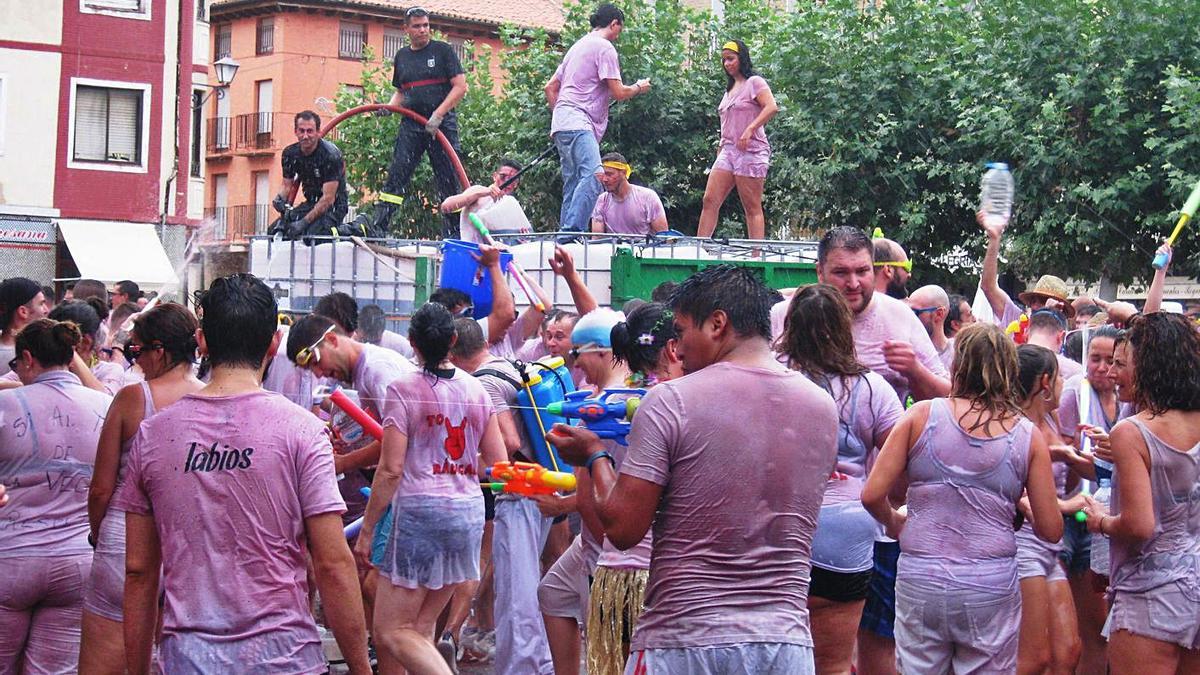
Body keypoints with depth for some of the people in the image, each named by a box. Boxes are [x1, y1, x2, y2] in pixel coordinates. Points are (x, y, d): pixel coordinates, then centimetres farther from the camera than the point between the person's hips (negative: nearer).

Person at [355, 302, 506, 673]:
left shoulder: (404, 389, -8)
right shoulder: (476, 389, 8)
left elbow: (391, 469, -11)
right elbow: (498, 461, 10)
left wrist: (366, 529, -5)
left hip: (420, 508, -6)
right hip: (470, 510, 6)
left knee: (391, 632, -1)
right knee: (420, 629, 13)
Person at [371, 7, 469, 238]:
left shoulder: (442, 50, 1)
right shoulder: (401, 56, 15)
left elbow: (460, 86, -6)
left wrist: (438, 114, -15)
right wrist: (390, 106, 3)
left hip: (442, 124, -3)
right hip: (411, 125, 3)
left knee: (449, 180, -1)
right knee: (395, 176, -6)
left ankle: (453, 234, 5)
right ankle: (378, 228, -9)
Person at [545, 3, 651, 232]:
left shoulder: (578, 46, 27)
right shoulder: (604, 47, -2)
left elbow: (550, 88, 28)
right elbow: (618, 93, -7)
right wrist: (639, 87, 11)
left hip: (563, 124, 11)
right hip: (578, 124, -11)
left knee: (573, 185, 9)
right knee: (594, 175, -27)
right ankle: (572, 232, -39)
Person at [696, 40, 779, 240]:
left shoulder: (754, 82, -3)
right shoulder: (730, 88, 21)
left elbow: (772, 107, -18)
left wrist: (750, 130, -25)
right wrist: (721, 148, 17)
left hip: (750, 150, -8)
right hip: (728, 150, 8)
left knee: (752, 208, -6)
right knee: (710, 201, -3)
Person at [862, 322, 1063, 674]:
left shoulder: (921, 415, -1)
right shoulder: (1027, 435, 1)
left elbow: (872, 495, -4)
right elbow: (1050, 530, 1)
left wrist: (894, 521, 17)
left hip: (919, 580, 0)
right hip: (992, 585, 0)